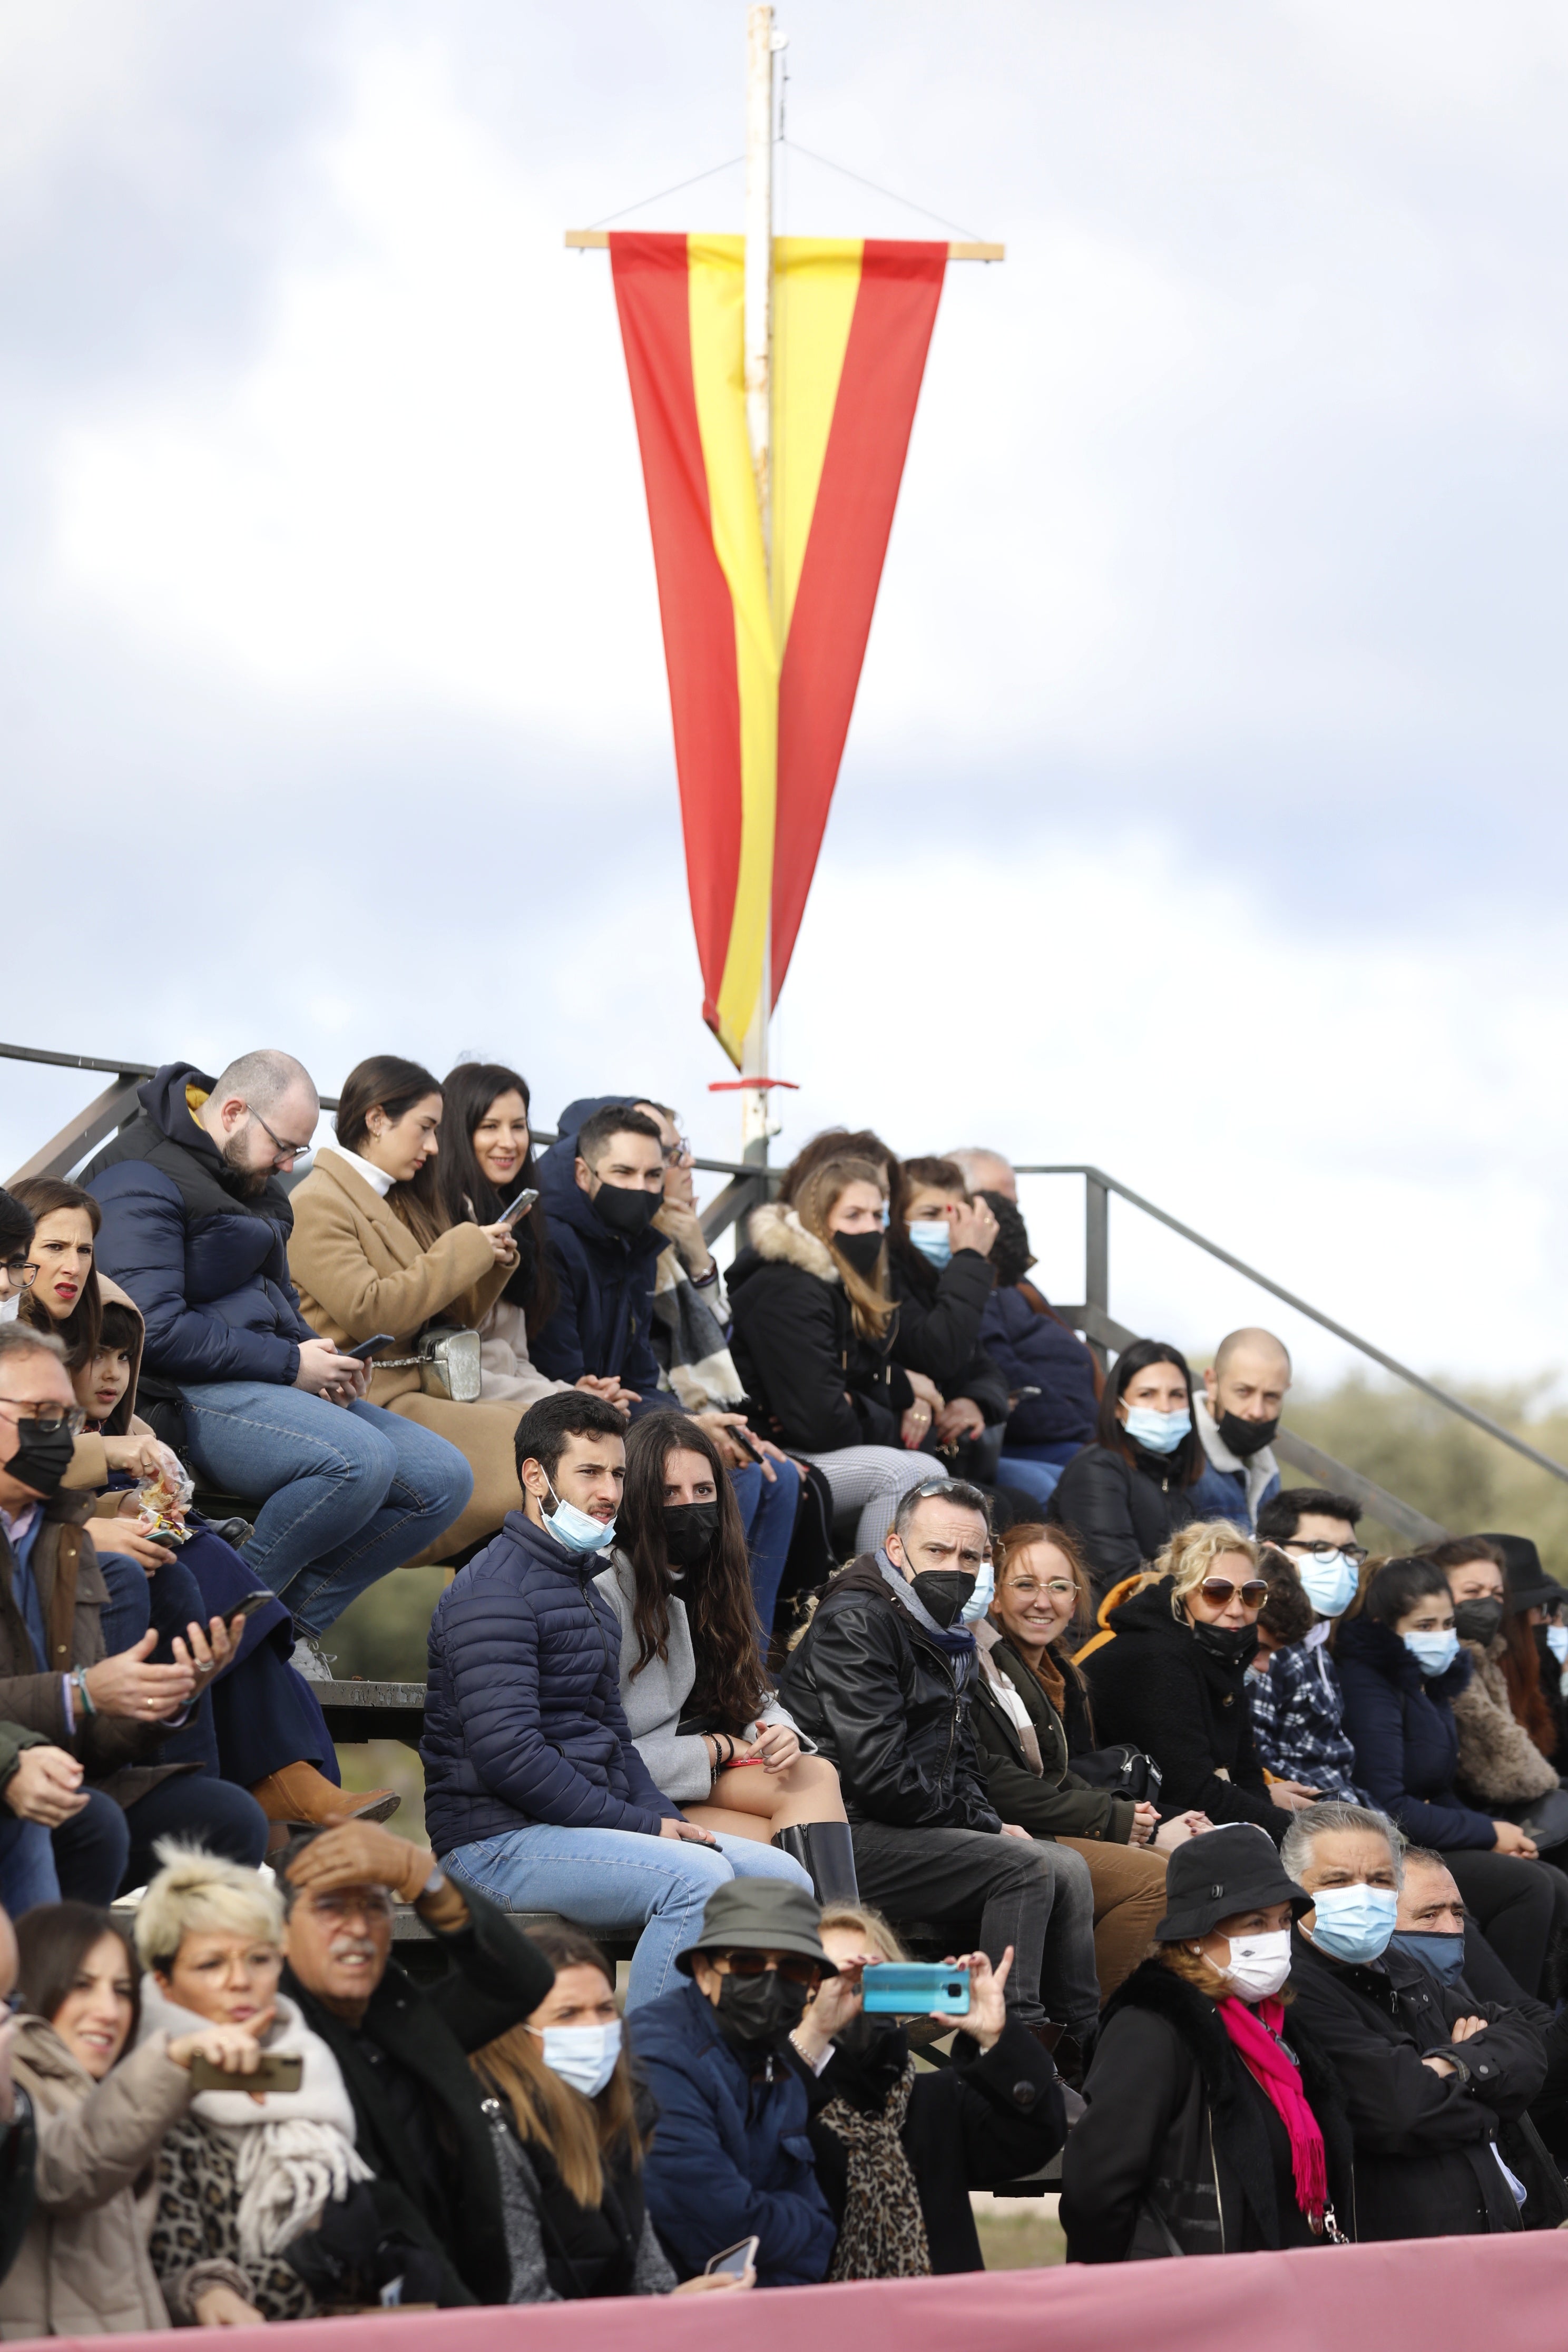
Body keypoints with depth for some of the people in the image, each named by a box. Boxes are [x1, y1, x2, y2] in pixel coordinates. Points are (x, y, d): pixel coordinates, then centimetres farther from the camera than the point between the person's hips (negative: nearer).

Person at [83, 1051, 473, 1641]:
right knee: (362, 1458, -33)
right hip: (184, 1395, -10)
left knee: (444, 1479, -5)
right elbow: (154, 1331, -22)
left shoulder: (252, 1178, 20)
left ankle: (290, 1620, -7)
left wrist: (318, 1358, 6)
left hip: (272, 1387, 10)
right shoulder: (142, 1180, -12)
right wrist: (289, 1364, -17)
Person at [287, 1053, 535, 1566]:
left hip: (420, 1393, 8)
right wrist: (466, 1250, -11)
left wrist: (494, 1264, 5)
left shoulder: (404, 1204, 21)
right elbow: (369, 1313, -17)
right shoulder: (318, 1204, -5)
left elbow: (454, 1319, 24)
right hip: (374, 1404, -8)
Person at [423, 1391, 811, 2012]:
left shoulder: (583, 1588, 22)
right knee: (697, 1877, -29)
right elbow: (508, 1754, -21)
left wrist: (665, 1818, 4)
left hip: (587, 1821, 10)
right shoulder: (493, 1592, -11)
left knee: (782, 1878, 0)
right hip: (500, 1839, -10)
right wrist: (638, 1825, -16)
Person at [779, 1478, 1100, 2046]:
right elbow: (878, 1774, -21)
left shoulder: (949, 1637, 18)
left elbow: (962, 1761, 24)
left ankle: (1082, 2041, -1)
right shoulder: (856, 1622, -14)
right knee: (1026, 1868, -20)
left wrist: (989, 1821, 2)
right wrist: (983, 1824, -10)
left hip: (915, 1829, 10)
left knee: (1068, 1868, 0)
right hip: (851, 1838, -10)